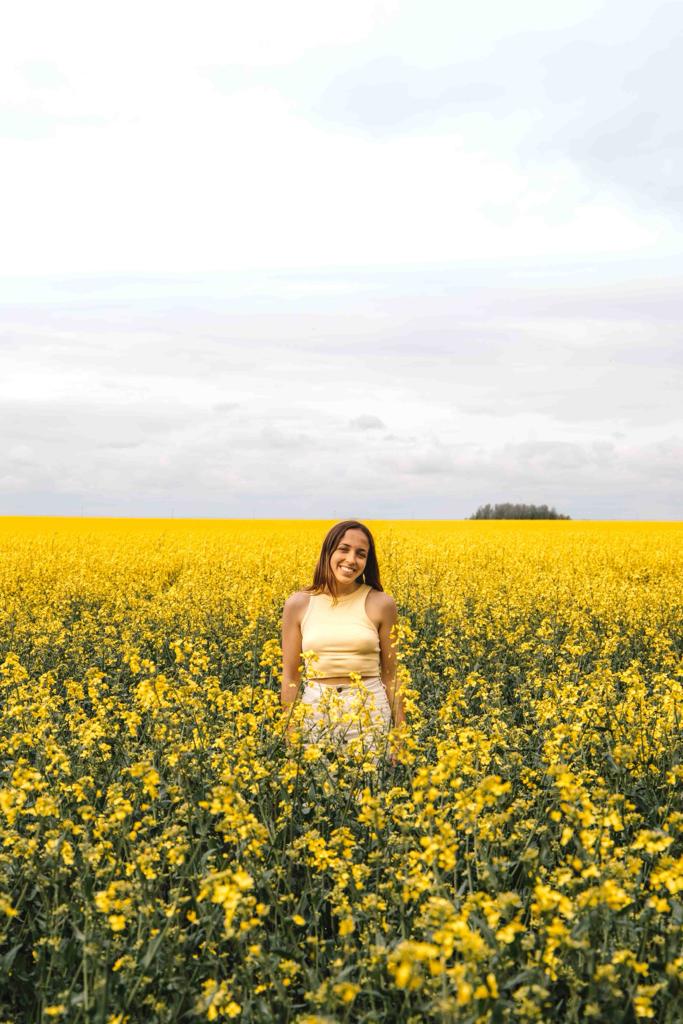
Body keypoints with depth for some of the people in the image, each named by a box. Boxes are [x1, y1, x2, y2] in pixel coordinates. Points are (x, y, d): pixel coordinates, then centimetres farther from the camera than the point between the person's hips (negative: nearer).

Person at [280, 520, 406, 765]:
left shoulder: (381, 604, -1)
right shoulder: (297, 604, 1)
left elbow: (390, 674, 5)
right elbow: (290, 676, 5)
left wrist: (401, 733, 4)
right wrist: (289, 733, 3)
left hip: (370, 710, -1)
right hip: (317, 710, 1)